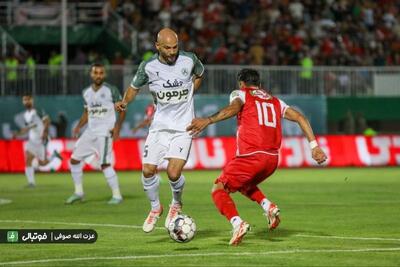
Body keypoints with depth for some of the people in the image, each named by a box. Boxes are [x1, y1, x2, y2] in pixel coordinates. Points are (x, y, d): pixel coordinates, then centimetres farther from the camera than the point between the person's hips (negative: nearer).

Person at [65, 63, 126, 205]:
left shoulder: (111, 90, -7)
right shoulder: (86, 92, 10)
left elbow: (122, 109, -3)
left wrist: (117, 126, -17)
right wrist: (78, 126, 6)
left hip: (105, 132, -7)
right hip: (90, 132, 7)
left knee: (105, 164, -16)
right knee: (74, 159, 6)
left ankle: (117, 195, -6)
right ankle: (78, 192, 20)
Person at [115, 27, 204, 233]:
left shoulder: (189, 60, -7)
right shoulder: (148, 66, -8)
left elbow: (199, 74, 17)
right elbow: (134, 87, 9)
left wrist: (188, 95, 6)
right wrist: (124, 102, -11)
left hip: (183, 127, -2)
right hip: (160, 125, 2)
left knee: (173, 173, -14)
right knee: (148, 170, -5)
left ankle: (176, 204, 18)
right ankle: (155, 208, 22)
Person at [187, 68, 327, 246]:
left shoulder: (241, 94, 10)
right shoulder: (275, 102, 25)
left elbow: (233, 108, -14)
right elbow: (300, 118, 14)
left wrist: (207, 121, -28)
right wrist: (314, 146, 10)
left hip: (251, 156, -6)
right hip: (272, 159, 6)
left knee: (219, 190, 4)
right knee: (244, 184, 32)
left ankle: (237, 223, -21)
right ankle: (269, 207, 6)